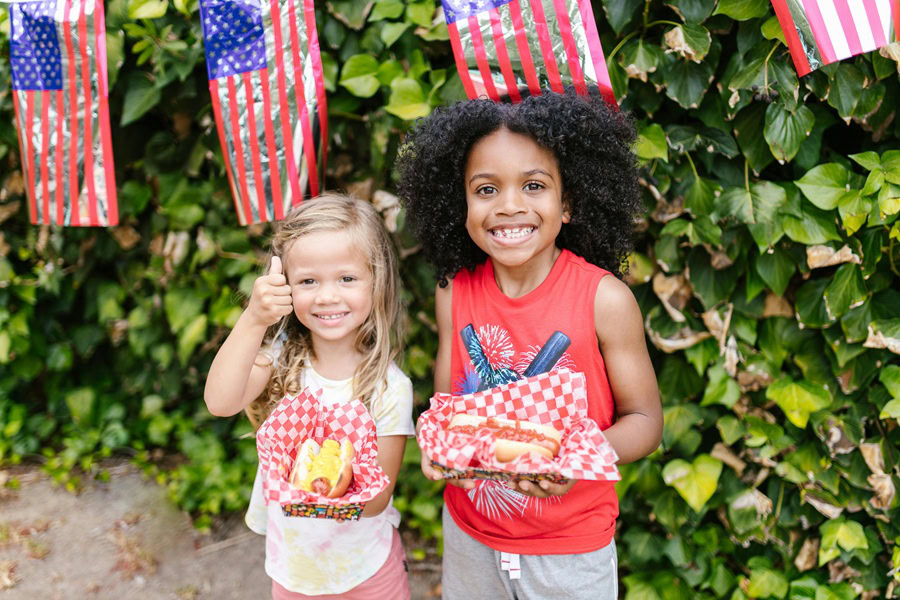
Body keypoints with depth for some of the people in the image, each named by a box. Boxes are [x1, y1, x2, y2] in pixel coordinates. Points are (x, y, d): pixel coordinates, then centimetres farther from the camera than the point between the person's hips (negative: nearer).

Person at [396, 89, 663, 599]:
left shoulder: (605, 299, -17)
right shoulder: (455, 292, -7)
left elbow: (645, 418, -10)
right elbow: (447, 397, 3)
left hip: (572, 548, -2)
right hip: (470, 535, 3)